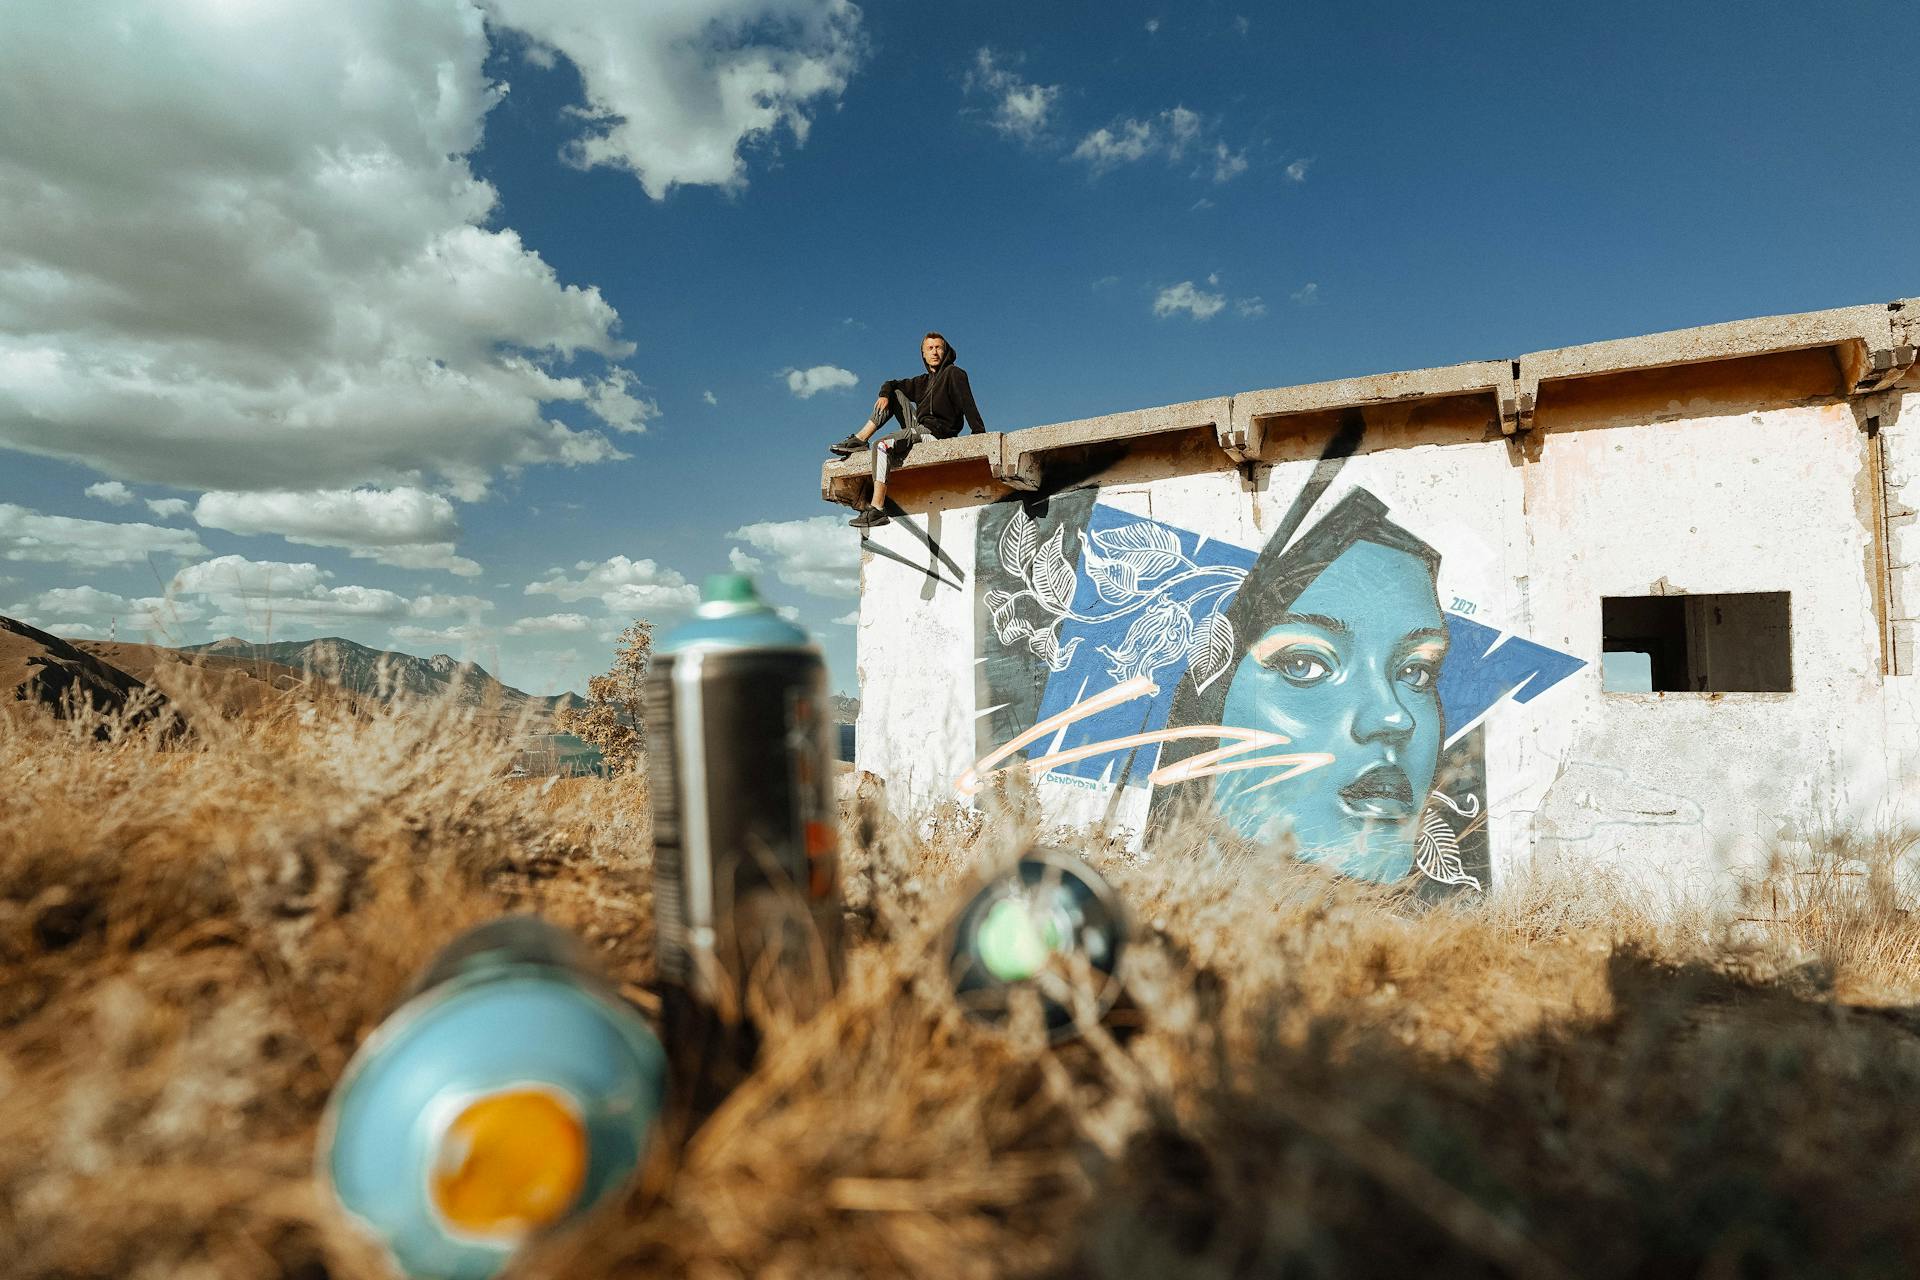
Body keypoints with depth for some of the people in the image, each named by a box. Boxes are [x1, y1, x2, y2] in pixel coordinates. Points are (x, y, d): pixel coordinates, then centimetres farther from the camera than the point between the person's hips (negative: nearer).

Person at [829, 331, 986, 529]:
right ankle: (859, 440, 4)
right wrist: (884, 394, 2)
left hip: (935, 433, -8)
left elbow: (968, 405, -12)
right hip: (919, 428, 8)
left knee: (881, 446, -26)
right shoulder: (924, 381, 24)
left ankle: (877, 510, -34)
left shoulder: (954, 373, 1)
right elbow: (892, 384, 27)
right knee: (895, 394, 13)